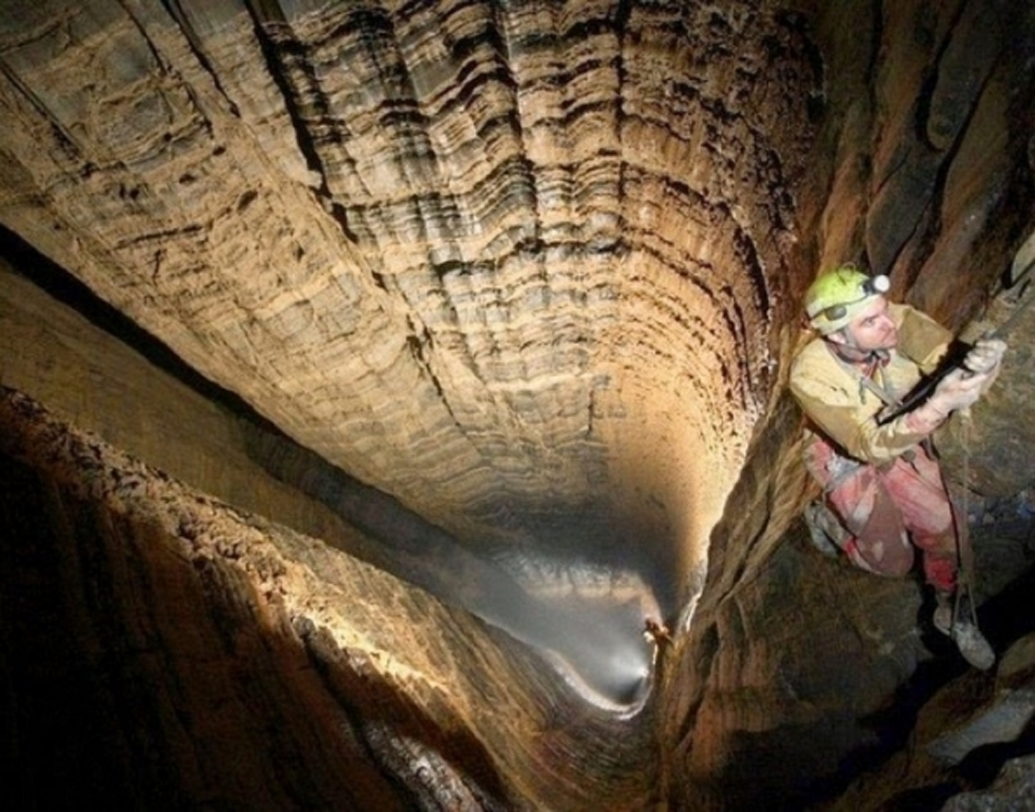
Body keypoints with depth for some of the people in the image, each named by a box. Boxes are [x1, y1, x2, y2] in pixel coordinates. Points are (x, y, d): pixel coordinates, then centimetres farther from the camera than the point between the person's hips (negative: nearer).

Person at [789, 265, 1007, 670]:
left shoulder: (898, 321, -29)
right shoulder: (810, 375, -37)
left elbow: (955, 359, -33)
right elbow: (870, 446, -39)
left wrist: (983, 361, -58)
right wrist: (938, 406, -53)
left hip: (901, 439, 3)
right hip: (847, 458, -3)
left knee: (946, 527, -5)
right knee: (894, 561, 3)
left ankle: (952, 610, 24)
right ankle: (826, 517, 30)